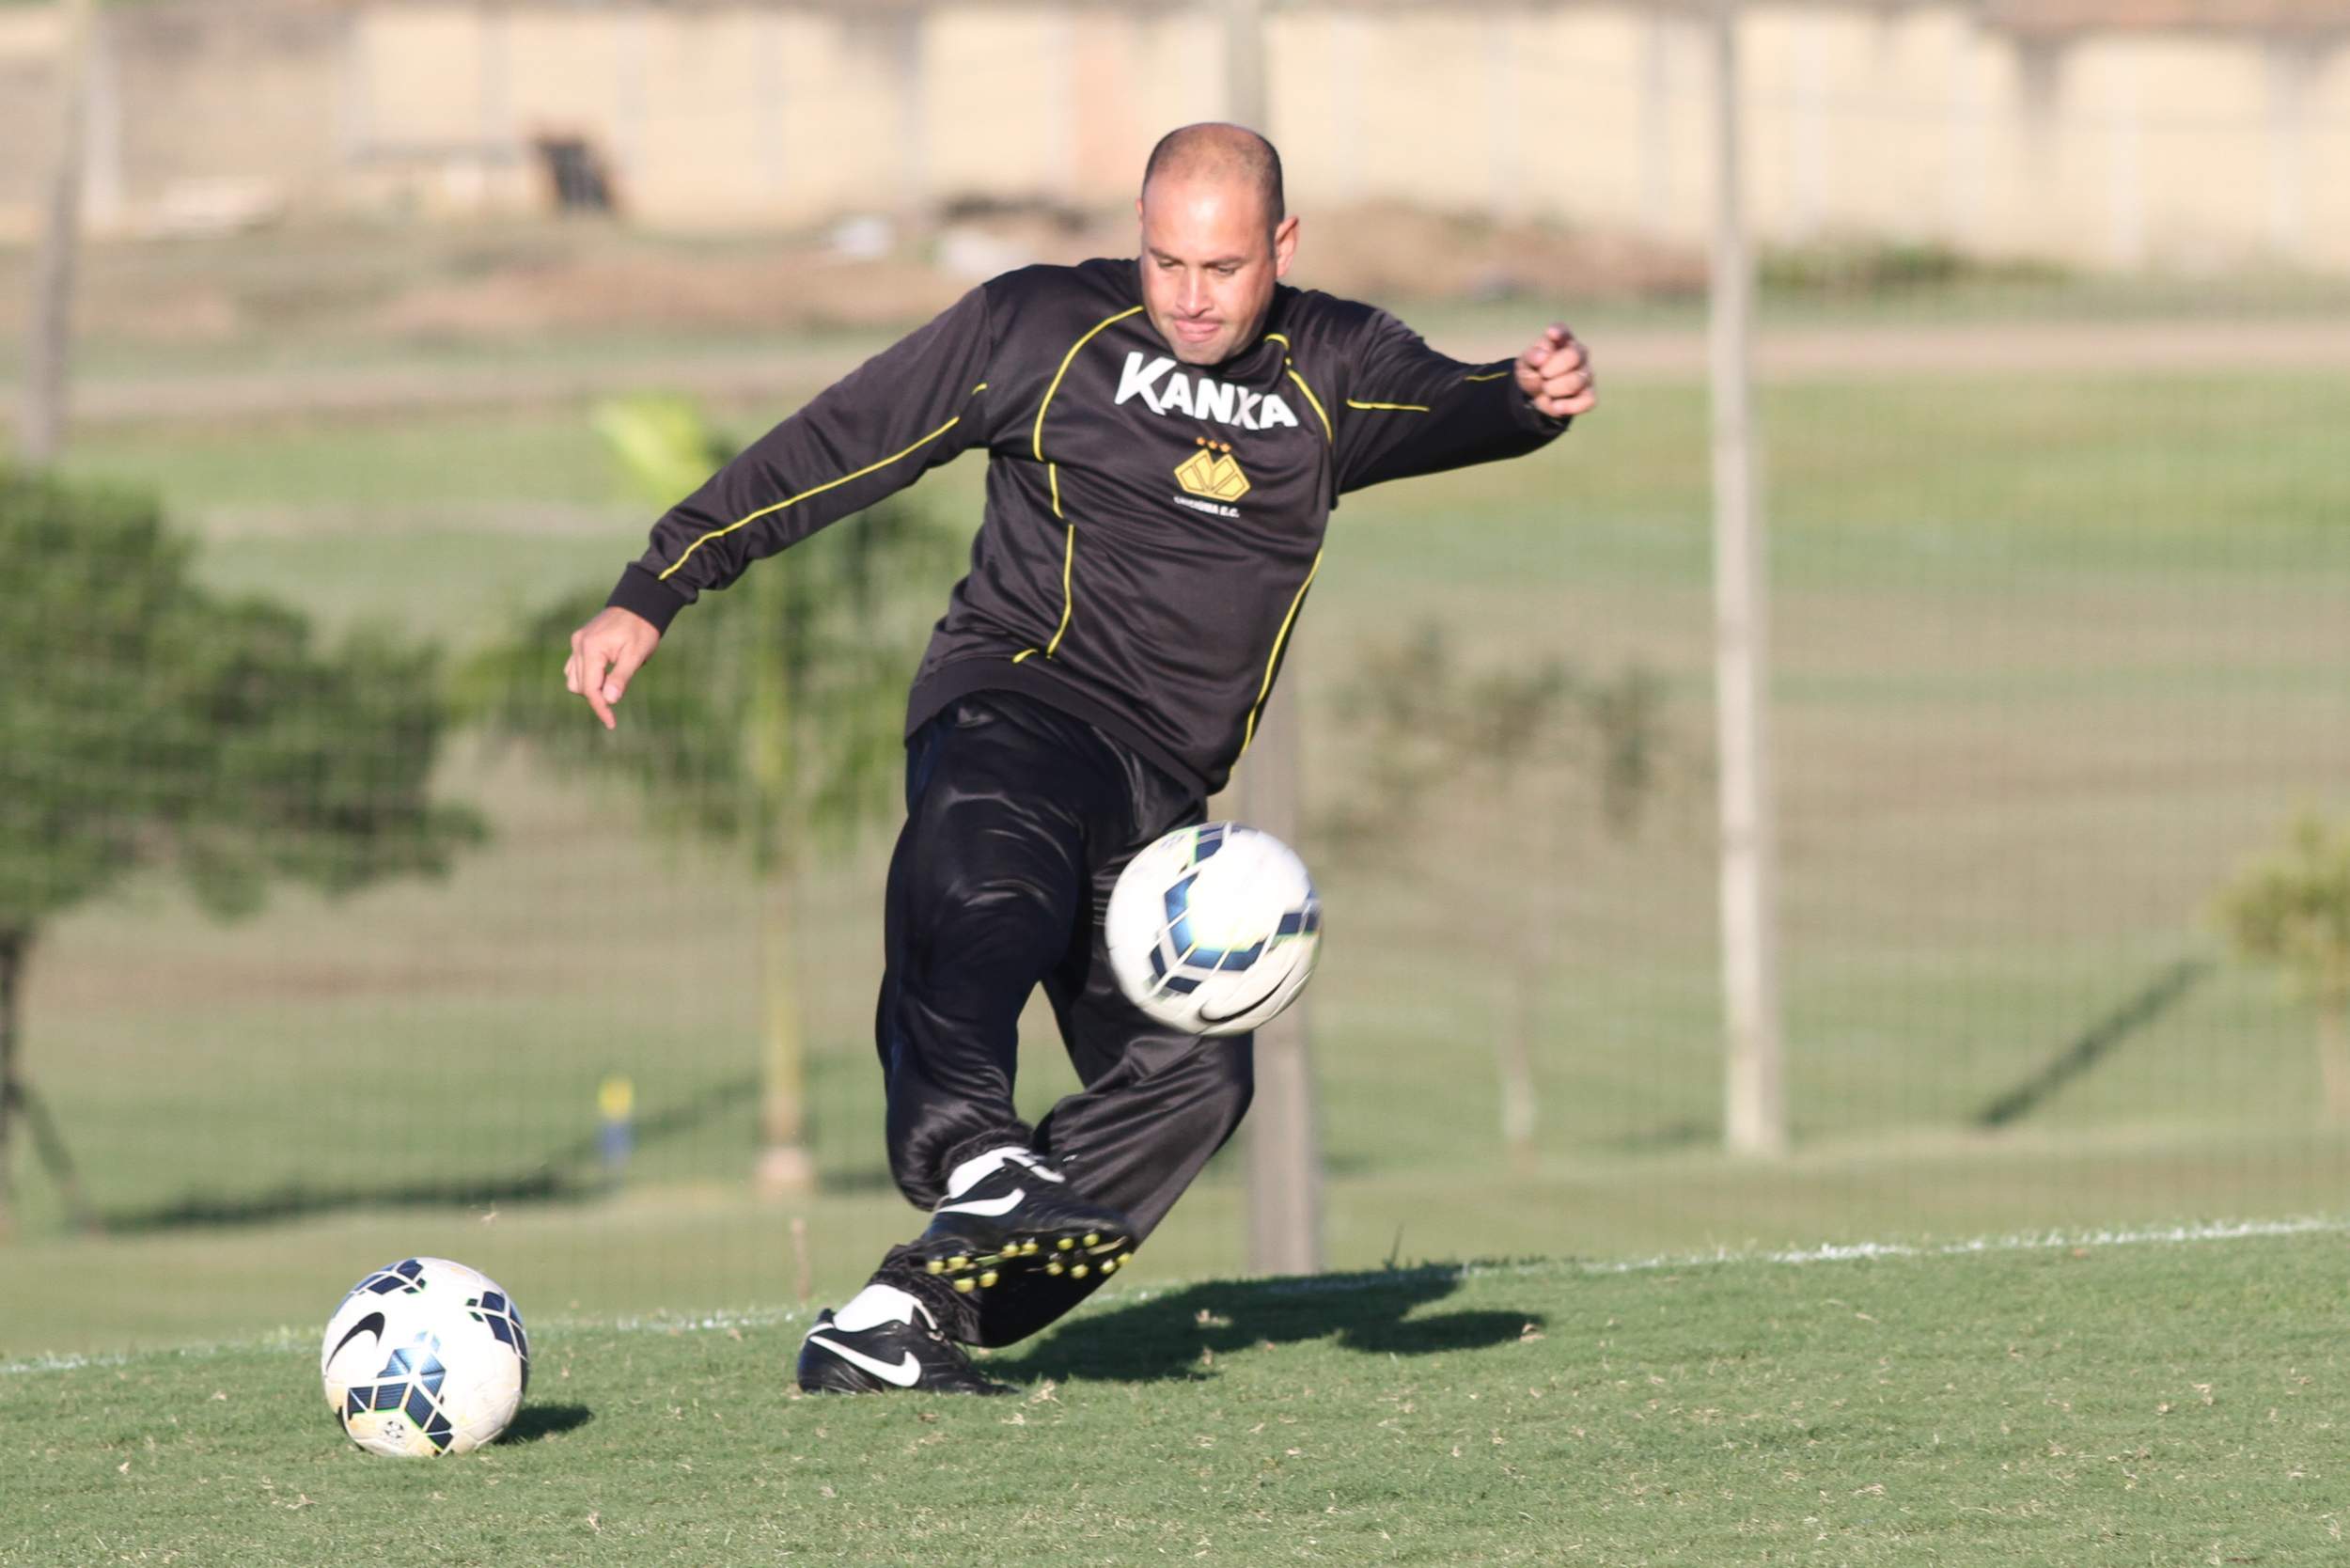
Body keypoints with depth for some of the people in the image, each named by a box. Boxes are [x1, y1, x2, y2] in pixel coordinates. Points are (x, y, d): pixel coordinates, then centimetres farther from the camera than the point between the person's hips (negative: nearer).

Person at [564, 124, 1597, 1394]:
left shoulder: (1329, 372, 14)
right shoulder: (1045, 329, 4)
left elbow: (1446, 409, -2)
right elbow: (837, 447, 5)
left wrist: (1531, 397, -27)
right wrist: (652, 597, 2)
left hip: (1165, 794, 4)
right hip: (1015, 703, -4)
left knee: (1194, 1071, -16)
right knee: (987, 884, -37)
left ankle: (903, 1319, -18)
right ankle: (969, 1150, -63)